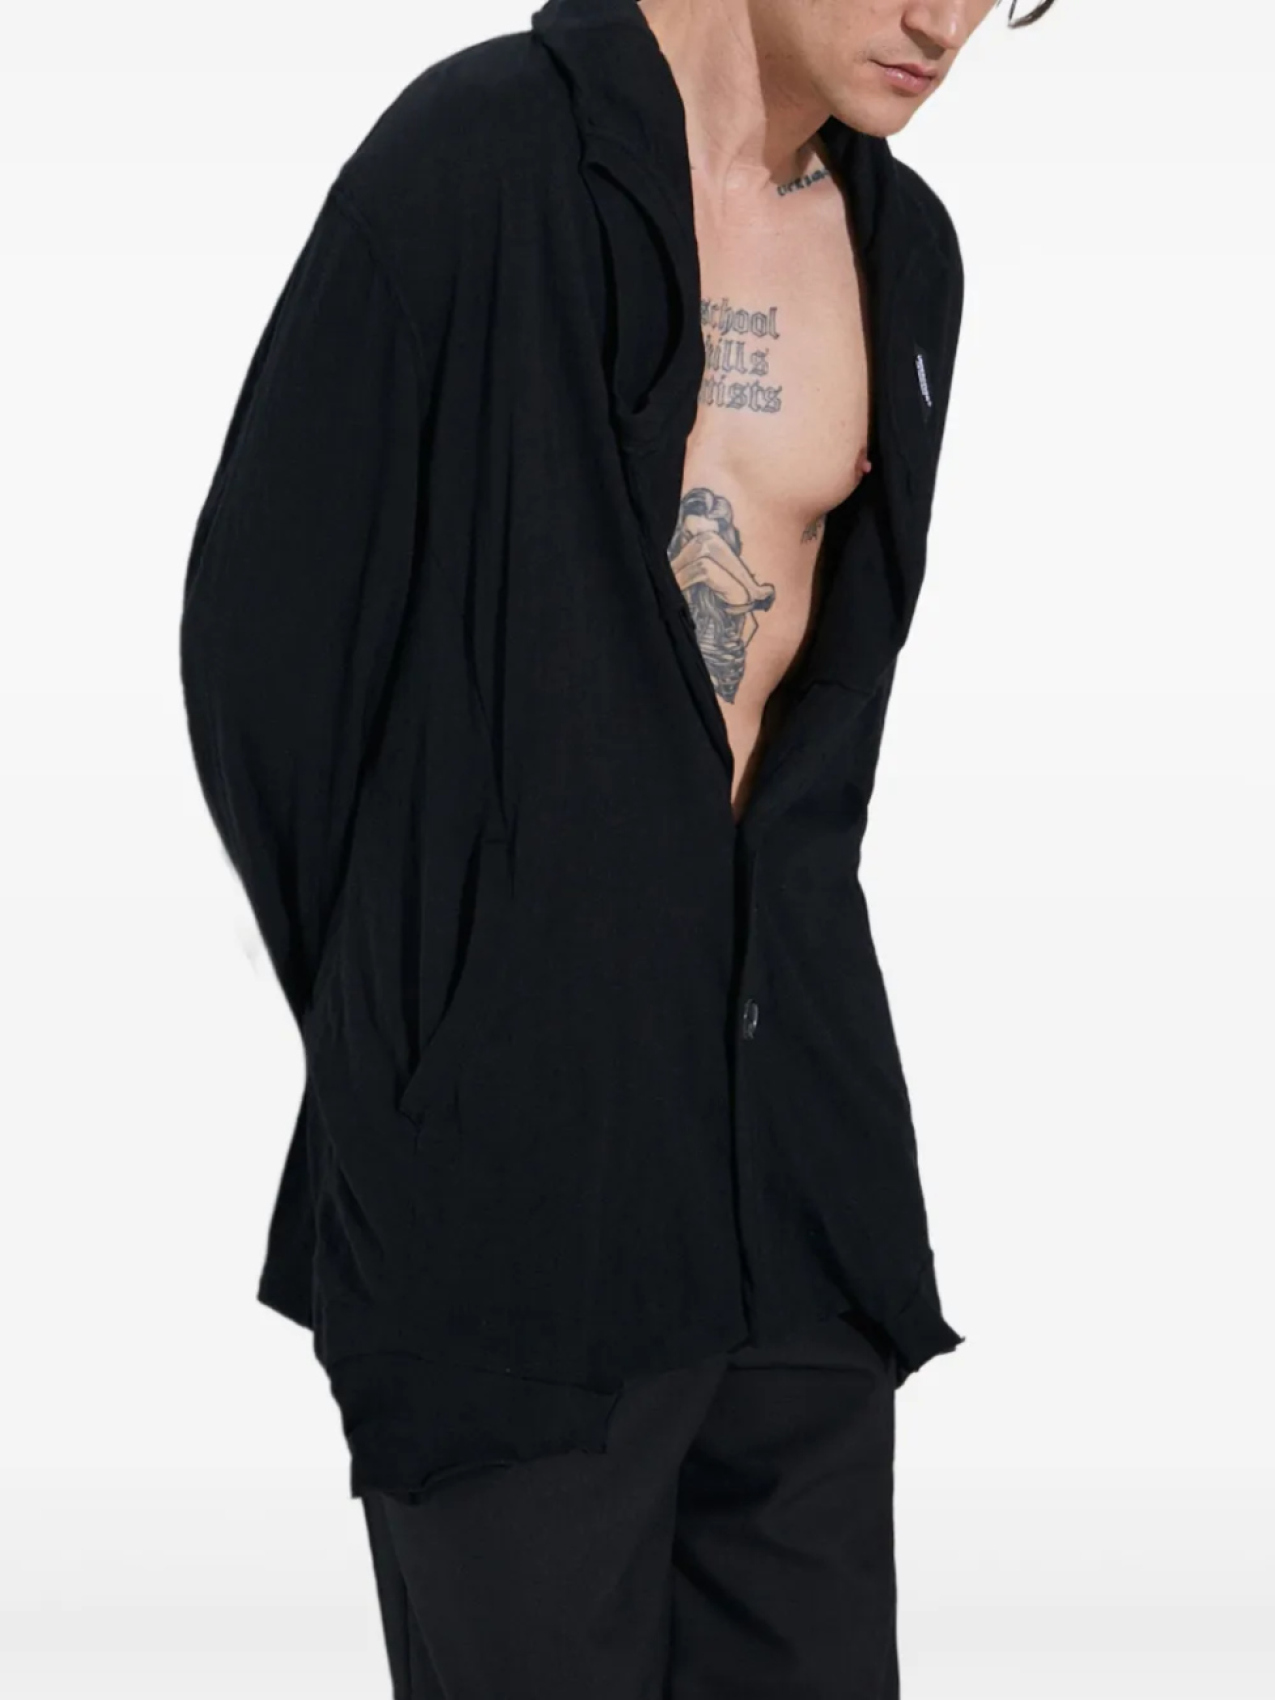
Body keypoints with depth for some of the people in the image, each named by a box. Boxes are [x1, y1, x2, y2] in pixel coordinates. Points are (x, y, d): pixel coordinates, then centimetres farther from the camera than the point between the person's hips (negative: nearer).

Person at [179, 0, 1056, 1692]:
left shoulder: (899, 250, 8)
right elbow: (261, 623, -7)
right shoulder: (482, 158, -11)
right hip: (515, 1107, -6)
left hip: (790, 1054, 6)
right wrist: (413, 993, 1)